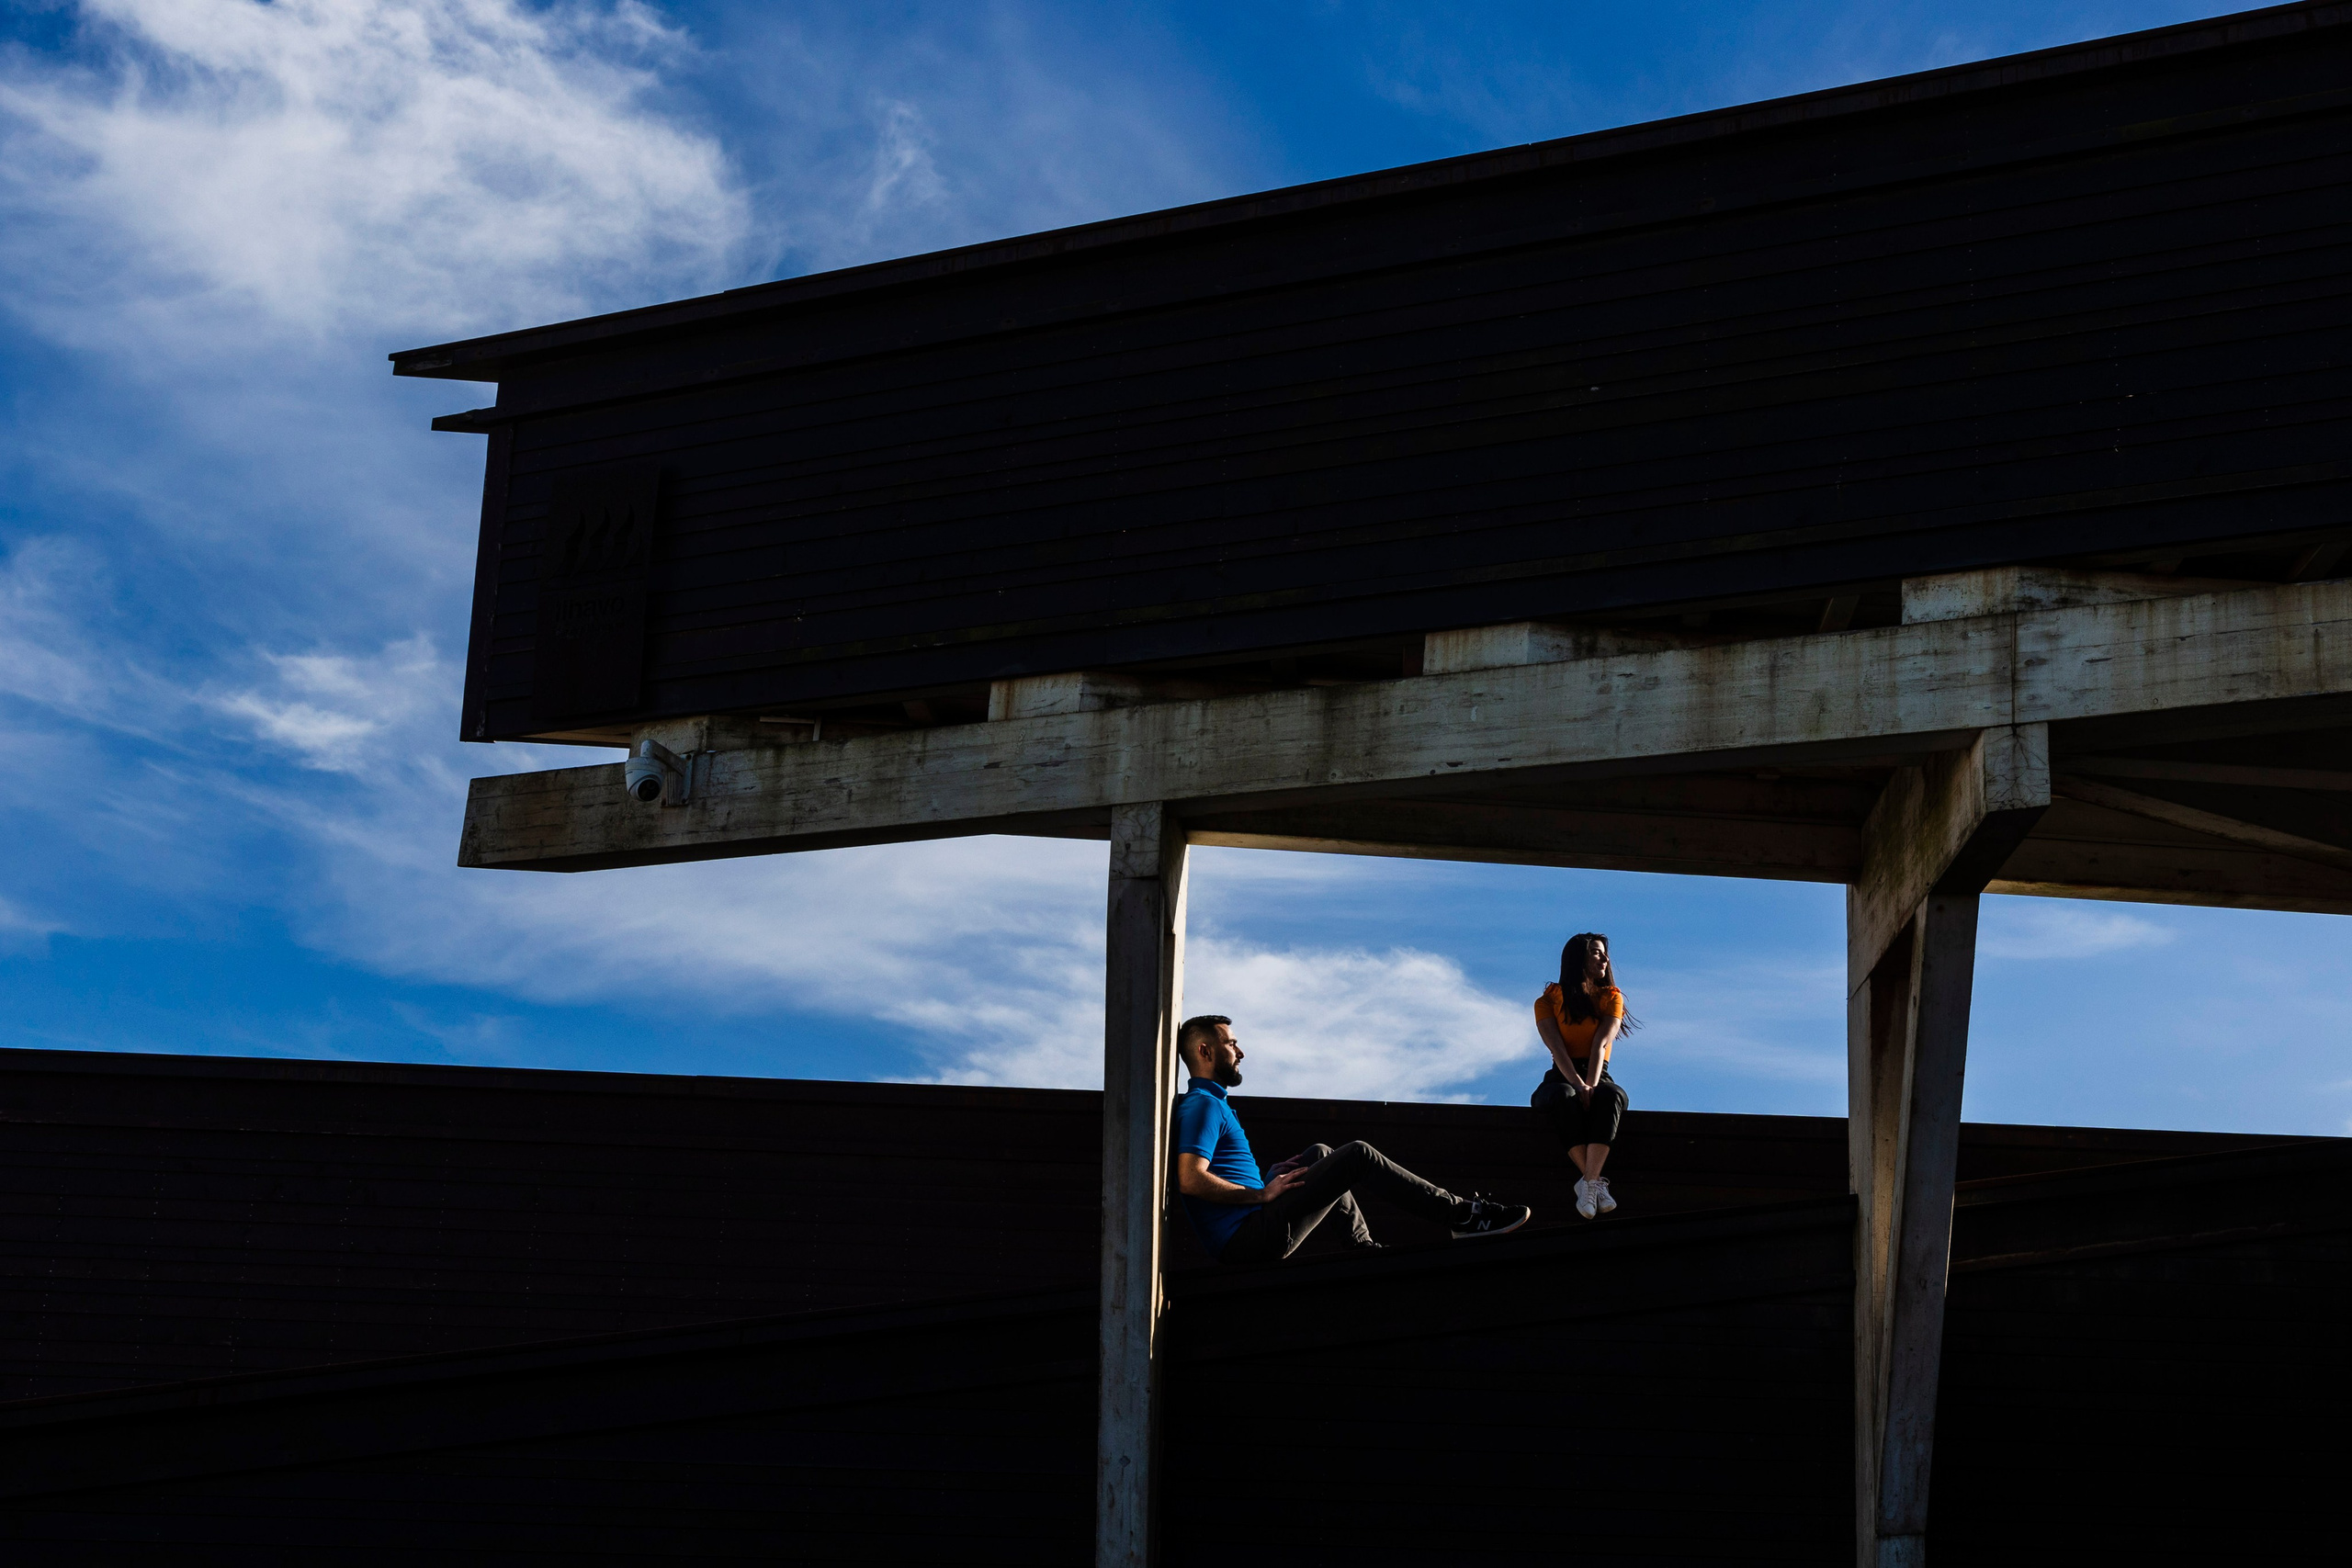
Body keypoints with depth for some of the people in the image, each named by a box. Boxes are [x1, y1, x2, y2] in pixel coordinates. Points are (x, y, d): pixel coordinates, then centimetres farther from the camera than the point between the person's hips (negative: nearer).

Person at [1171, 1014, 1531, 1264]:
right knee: (1358, 1157, -10)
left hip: (1242, 1240, 11)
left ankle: (1363, 1244, 29)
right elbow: (1190, 1179, -26)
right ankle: (1462, 1215, -4)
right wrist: (1263, 1193, -19)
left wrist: (1270, 1177, 16)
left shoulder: (1205, 1105, 22)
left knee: (1319, 1154, 29)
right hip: (1250, 1237, -11)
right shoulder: (1203, 1106, -12)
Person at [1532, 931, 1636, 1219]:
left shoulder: (1611, 997, 13)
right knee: (1562, 1098, -39)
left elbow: (1600, 1045, -5)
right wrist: (1579, 1086, -25)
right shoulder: (1548, 1000, 9)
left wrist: (1591, 1086, -22)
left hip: (1598, 1077, 1)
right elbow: (1557, 1049, -8)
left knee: (1610, 1095, -37)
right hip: (1562, 1077, -1)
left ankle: (1588, 1184, -46)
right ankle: (1595, 1182, -43)